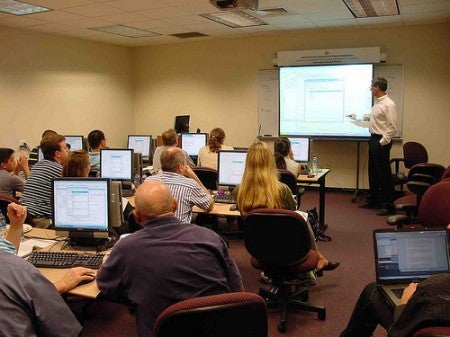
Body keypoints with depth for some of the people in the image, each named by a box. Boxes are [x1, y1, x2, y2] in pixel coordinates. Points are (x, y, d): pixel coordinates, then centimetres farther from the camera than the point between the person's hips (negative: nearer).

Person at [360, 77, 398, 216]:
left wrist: (382, 142, -19)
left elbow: (393, 128, -19)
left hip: (381, 142, -10)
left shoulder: (388, 105, -17)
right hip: (373, 139, 10)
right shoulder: (377, 103, 11)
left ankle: (389, 206, 6)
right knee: (373, 172, 17)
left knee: (384, 173, -3)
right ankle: (373, 200, 30)